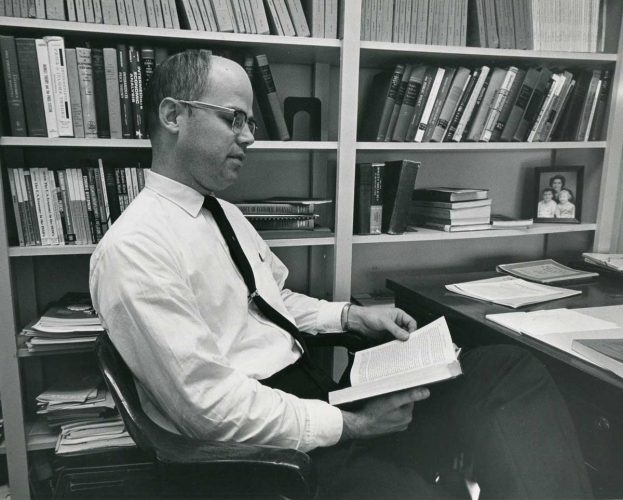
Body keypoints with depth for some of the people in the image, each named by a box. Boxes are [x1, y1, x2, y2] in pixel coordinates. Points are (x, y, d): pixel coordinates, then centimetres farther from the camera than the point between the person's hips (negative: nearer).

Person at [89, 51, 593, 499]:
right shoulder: (132, 249, -15)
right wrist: (351, 424, -17)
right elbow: (209, 404, -20)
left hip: (316, 397, 8)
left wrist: (354, 315, 6)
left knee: (509, 368, -3)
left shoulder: (225, 213, 13)